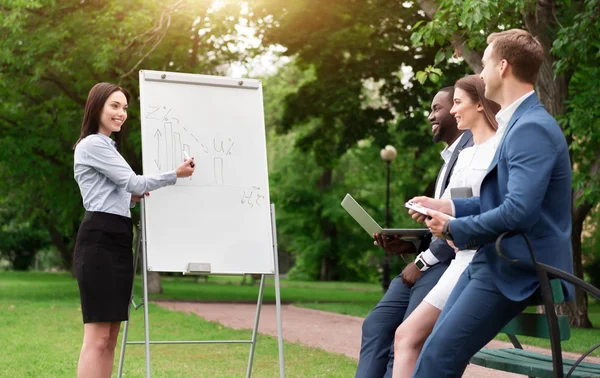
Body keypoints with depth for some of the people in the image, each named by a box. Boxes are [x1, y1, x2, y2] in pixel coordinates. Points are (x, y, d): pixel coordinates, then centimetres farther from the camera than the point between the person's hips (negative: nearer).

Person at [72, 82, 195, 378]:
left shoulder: (106, 147, 26)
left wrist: (132, 198, 9)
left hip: (117, 241, 10)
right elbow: (134, 182, -9)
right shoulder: (92, 145, -5)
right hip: (99, 241, -10)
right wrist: (175, 175, 0)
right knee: (97, 337, -14)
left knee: (110, 337, 6)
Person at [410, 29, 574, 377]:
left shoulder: (532, 128, -17)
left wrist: (454, 229, -14)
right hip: (491, 262, 10)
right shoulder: (518, 122, 16)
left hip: (516, 271, -10)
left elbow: (519, 210, -27)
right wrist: (450, 207, 13)